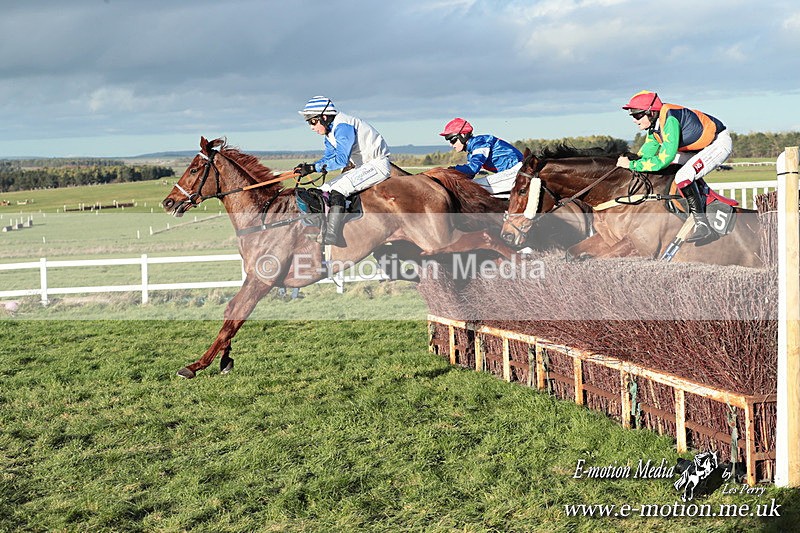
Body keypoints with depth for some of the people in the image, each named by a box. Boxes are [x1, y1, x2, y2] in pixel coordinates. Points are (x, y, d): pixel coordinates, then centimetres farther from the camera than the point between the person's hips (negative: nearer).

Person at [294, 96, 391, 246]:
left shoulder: (343, 127, -22)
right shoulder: (331, 131, 10)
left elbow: (341, 160, -29)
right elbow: (328, 157, 12)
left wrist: (313, 168, -28)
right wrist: (308, 167, -5)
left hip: (378, 165, -11)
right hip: (363, 167, 11)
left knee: (337, 190, -27)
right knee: (324, 190, 6)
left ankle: (330, 238, -31)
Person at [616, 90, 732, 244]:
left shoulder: (670, 120, -30)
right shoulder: (654, 123, 0)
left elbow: (664, 159, -35)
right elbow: (646, 154, 3)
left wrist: (631, 165, -31)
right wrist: (628, 160, -14)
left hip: (719, 143, -10)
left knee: (683, 177, -26)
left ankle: (703, 226, -23)